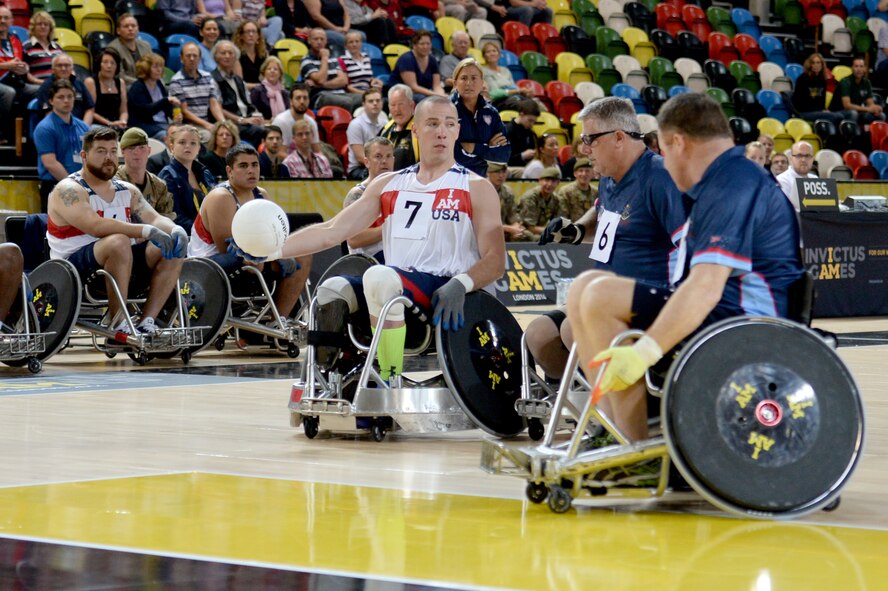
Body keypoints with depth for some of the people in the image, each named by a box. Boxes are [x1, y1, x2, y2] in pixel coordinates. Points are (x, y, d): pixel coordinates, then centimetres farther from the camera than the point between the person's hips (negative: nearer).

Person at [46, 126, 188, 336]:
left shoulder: (128, 191, 16)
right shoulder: (68, 190, -9)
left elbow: (155, 219, 6)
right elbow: (95, 225, -25)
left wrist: (176, 230, -19)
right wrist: (146, 231, -32)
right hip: (75, 269, -8)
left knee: (172, 249, -11)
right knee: (119, 242, -35)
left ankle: (147, 322, -16)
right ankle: (118, 325, -32)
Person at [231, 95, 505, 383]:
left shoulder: (476, 189, 4)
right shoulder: (388, 185, 18)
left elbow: (495, 261, -4)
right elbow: (332, 231, 14)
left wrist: (461, 284, -26)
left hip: (443, 293, -6)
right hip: (393, 288, 6)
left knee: (380, 276, -32)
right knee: (332, 291, -17)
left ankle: (391, 384, -28)